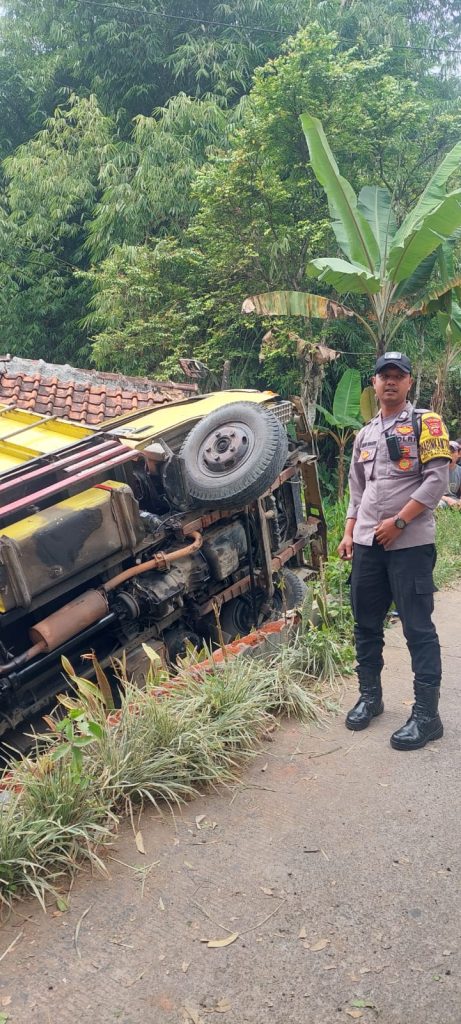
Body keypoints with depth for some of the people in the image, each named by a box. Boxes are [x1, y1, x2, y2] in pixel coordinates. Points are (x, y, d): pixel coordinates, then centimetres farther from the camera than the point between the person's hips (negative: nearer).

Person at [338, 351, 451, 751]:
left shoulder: (425, 423, -1)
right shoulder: (365, 434, 18)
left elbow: (437, 479, -11)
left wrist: (398, 522, -15)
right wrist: (349, 533, 13)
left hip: (410, 543, -6)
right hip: (367, 544, 6)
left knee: (418, 628, -3)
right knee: (366, 623, 12)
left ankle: (427, 714, 4)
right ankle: (370, 696, 27)